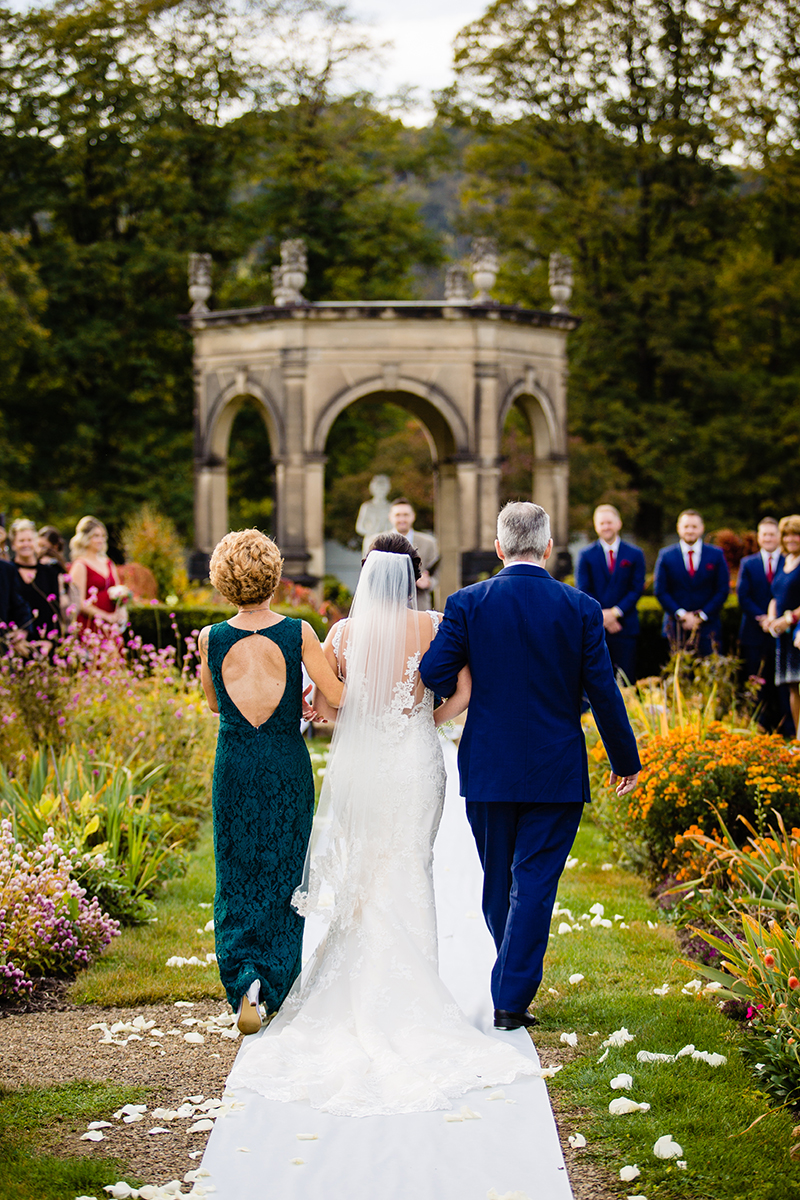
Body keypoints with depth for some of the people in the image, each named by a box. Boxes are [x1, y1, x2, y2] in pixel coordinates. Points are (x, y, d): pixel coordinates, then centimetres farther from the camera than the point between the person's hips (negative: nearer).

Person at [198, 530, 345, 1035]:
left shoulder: (212, 638, -5)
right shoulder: (298, 633, -10)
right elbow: (336, 695, -10)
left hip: (235, 765, 1)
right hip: (288, 765, -1)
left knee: (237, 878, 10)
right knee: (283, 874, 13)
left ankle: (245, 979, -8)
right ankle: (279, 983, 15)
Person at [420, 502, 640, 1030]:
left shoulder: (468, 603, -5)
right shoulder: (581, 608, -5)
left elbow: (434, 672, -11)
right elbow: (603, 690, -4)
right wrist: (625, 761, 7)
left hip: (488, 768, 1)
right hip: (557, 770, -1)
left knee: (498, 881, 16)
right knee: (535, 883, 2)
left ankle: (513, 981, 31)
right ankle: (513, 997, -2)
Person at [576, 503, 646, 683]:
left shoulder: (634, 554, 8)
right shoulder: (586, 556, 6)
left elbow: (637, 589, 2)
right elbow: (583, 590, 1)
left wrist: (616, 612, -10)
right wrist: (602, 615, -11)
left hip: (625, 626, 0)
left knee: (627, 680, -1)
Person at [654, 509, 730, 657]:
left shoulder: (716, 555, 7)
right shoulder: (666, 556, 7)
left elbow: (723, 590, 3)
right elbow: (660, 591, 3)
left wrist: (701, 616, -7)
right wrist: (681, 615, -9)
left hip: (708, 627, 0)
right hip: (676, 627, 0)